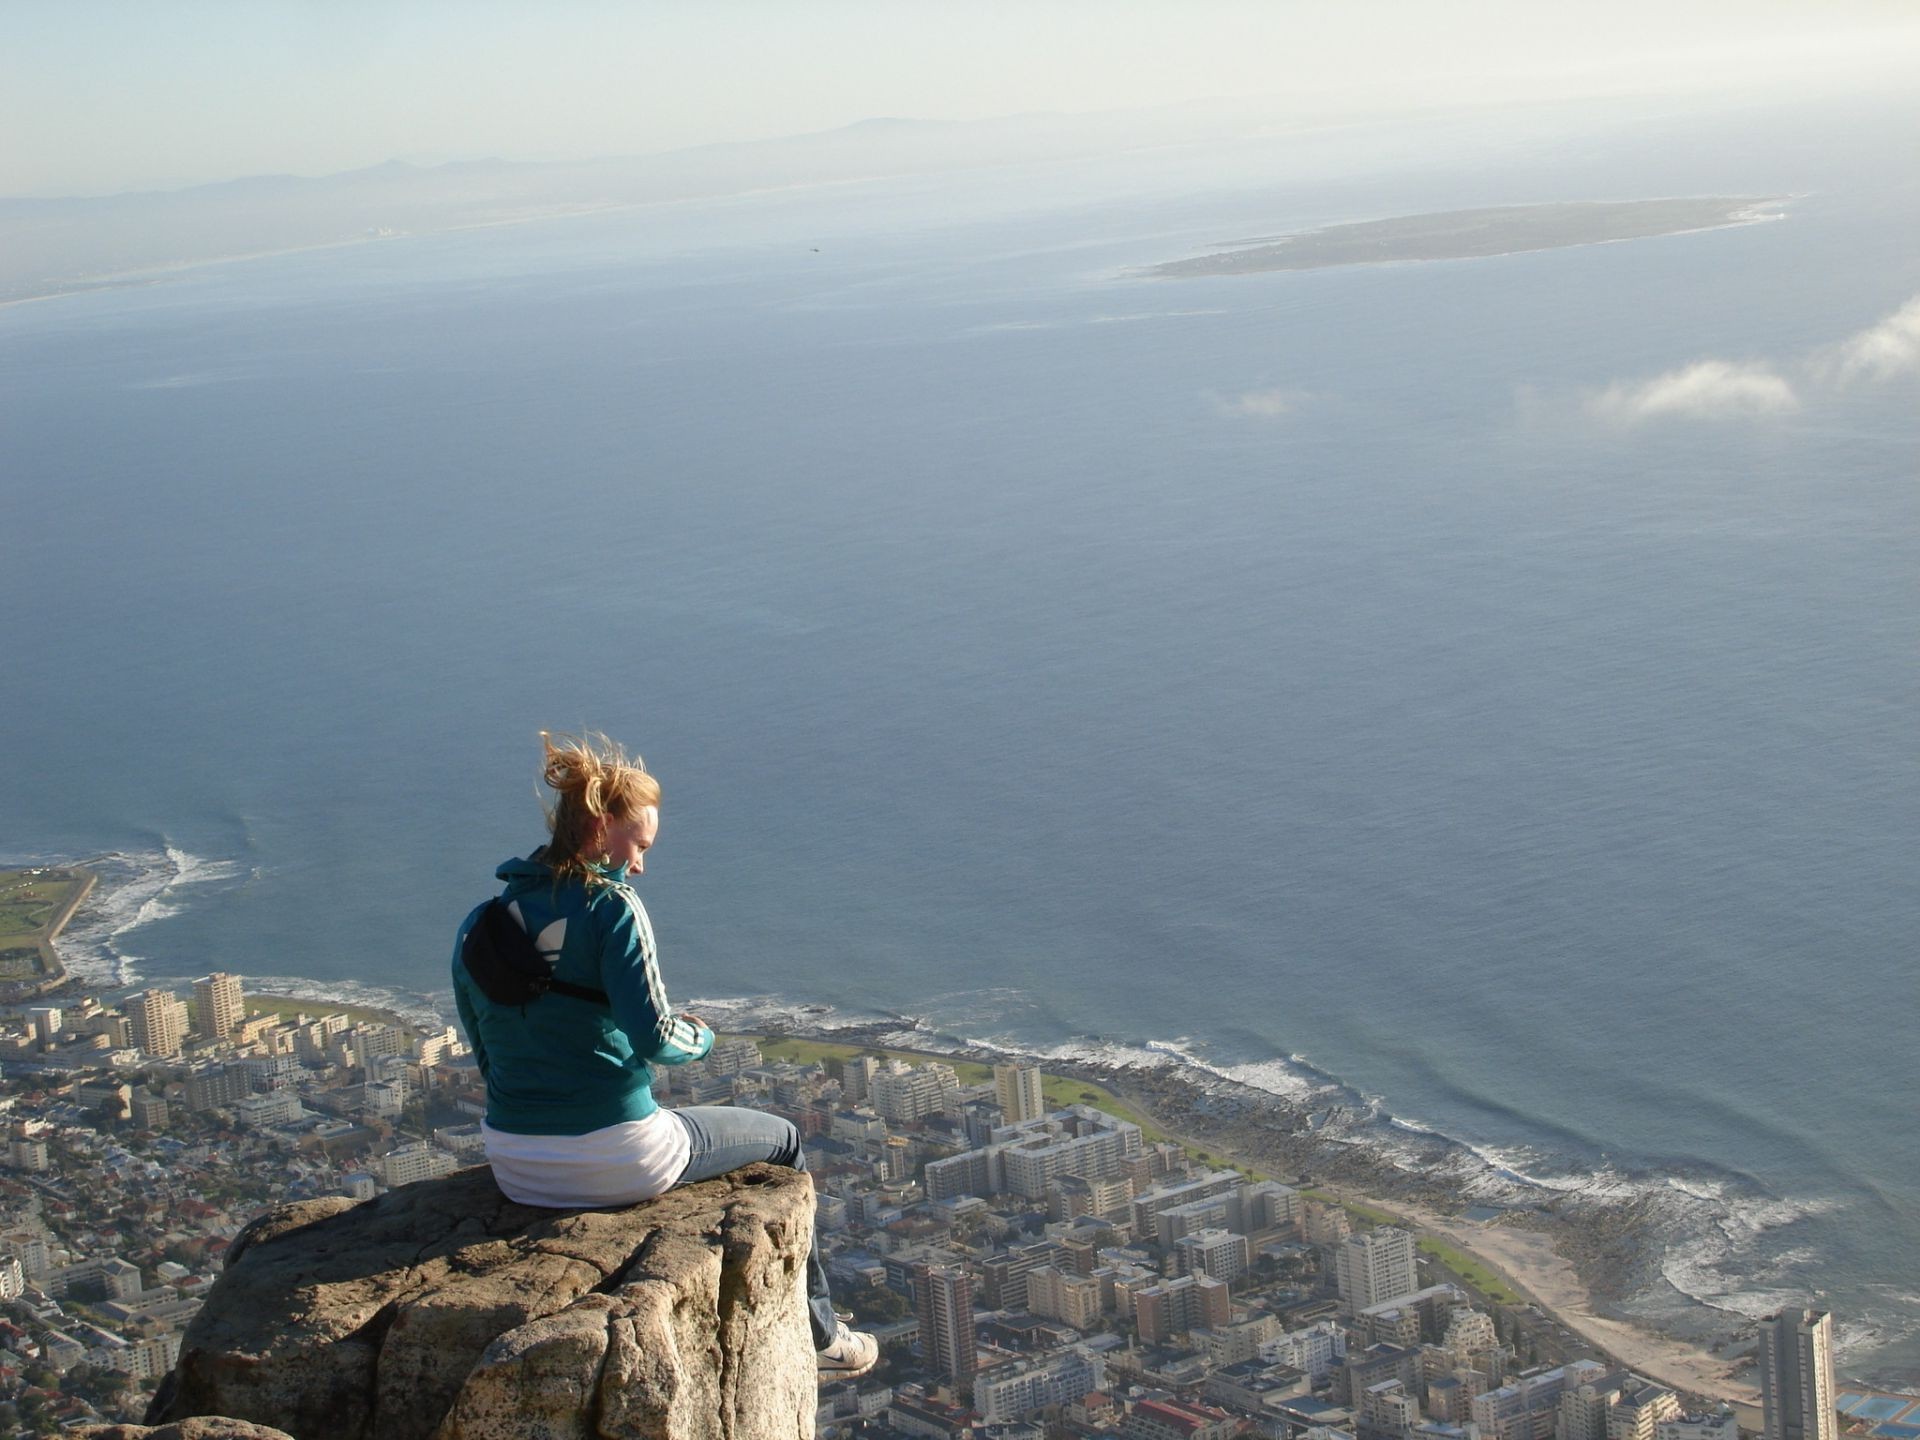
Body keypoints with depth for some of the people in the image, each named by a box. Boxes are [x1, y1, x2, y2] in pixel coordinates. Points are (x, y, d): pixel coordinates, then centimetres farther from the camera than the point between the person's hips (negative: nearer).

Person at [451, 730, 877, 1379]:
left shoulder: (478, 927, 4)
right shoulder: (611, 907, -14)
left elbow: (490, 1057, 11)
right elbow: (654, 1037, -19)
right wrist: (700, 1036, 2)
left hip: (515, 1170, 7)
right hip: (612, 1163, -6)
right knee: (781, 1141, 22)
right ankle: (815, 1334, 34)